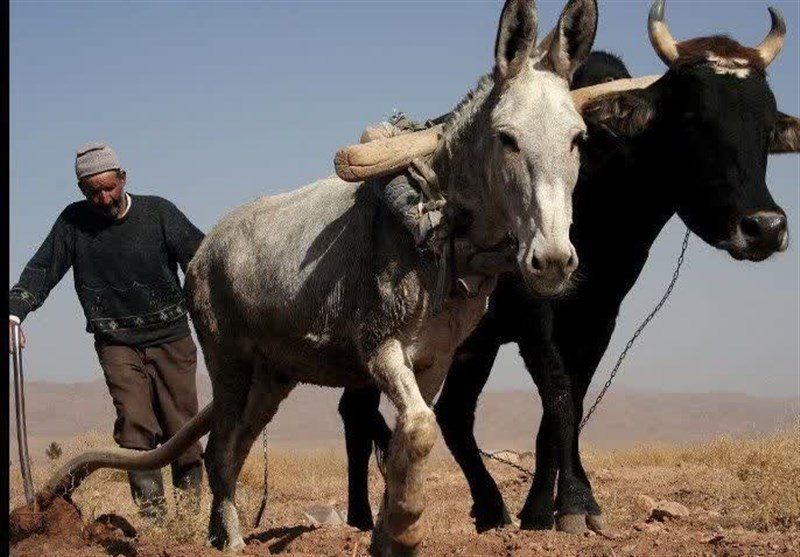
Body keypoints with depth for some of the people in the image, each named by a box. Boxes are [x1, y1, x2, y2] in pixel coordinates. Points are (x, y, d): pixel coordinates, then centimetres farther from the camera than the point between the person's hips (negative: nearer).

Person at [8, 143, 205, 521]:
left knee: (182, 427, 1)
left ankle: (191, 502, 13)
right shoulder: (74, 223, 1)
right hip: (116, 343, 0)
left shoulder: (158, 213, -3)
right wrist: (15, 310, -17)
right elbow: (42, 269, -1)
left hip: (171, 337, 0)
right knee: (134, 423, -13)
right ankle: (151, 514, -14)